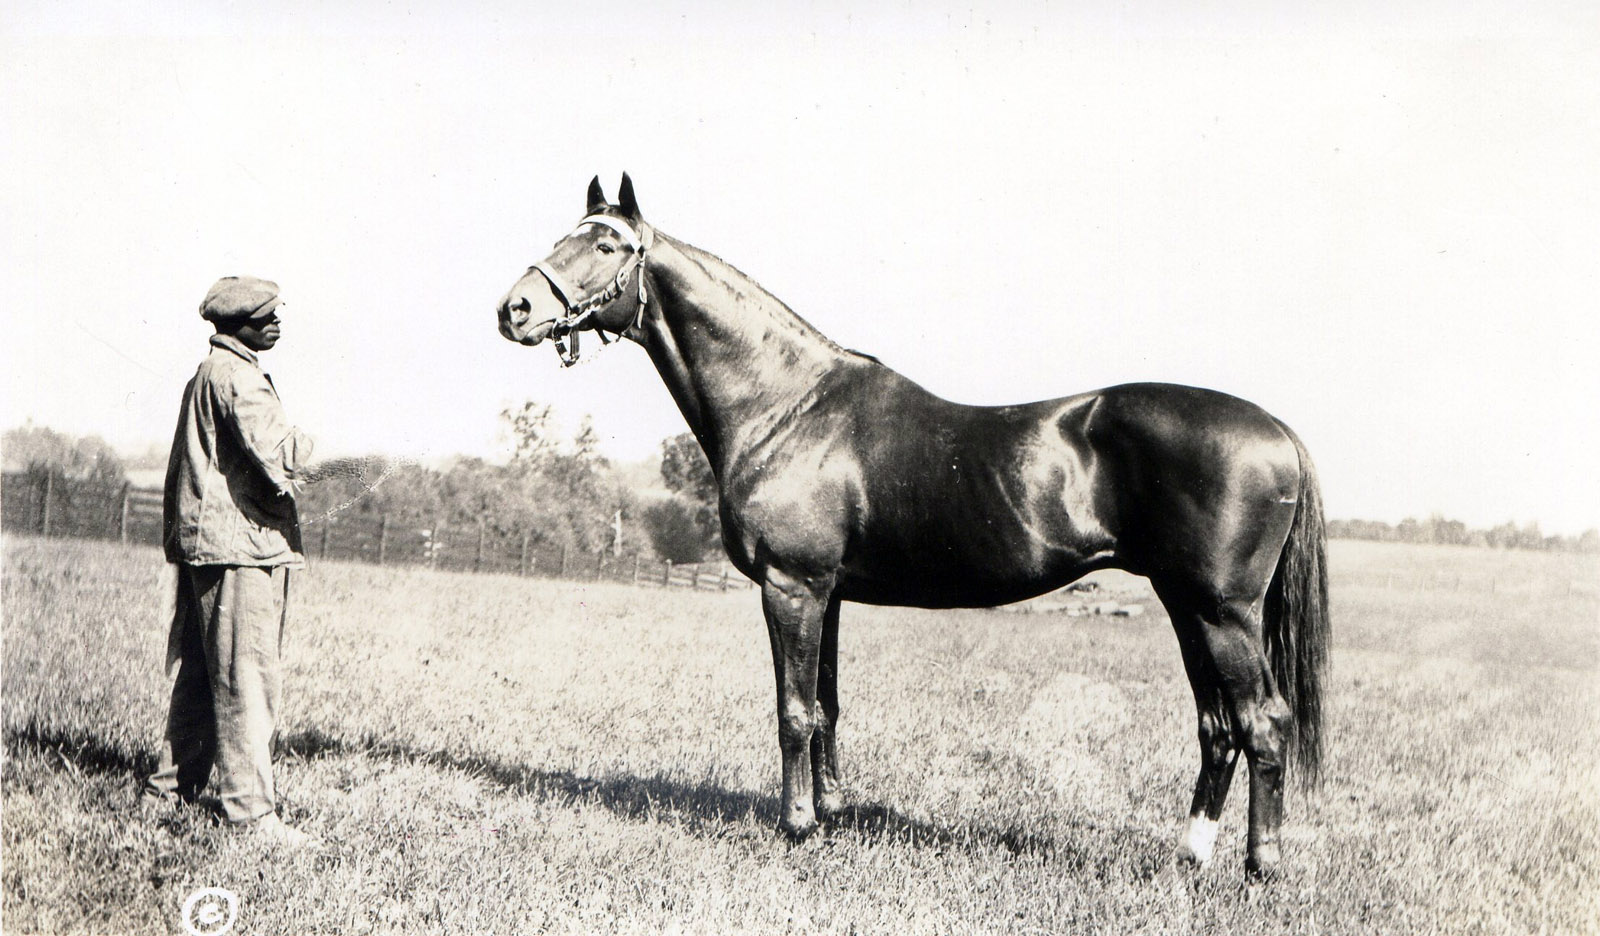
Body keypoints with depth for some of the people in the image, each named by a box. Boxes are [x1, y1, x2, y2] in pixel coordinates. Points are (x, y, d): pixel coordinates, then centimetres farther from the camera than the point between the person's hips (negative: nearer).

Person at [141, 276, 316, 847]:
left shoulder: (207, 372, 21)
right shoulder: (237, 376, -12)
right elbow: (280, 454, -22)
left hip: (203, 543, 10)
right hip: (242, 544, -10)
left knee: (200, 675, 16)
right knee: (248, 678, -8)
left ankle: (171, 787, 23)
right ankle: (250, 809, -6)